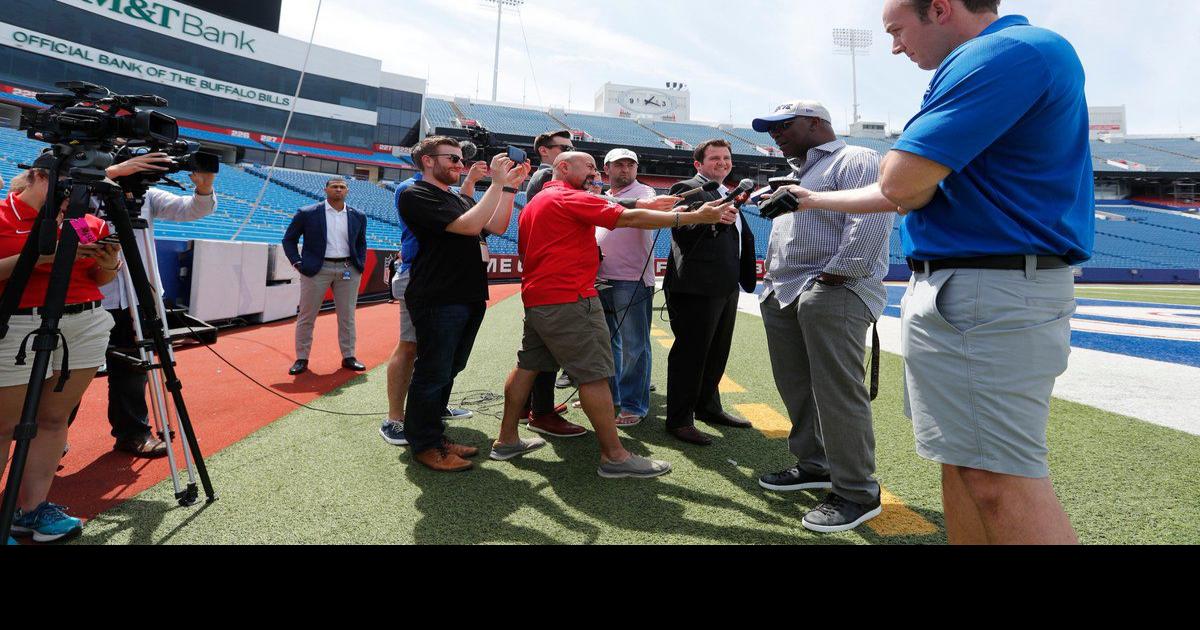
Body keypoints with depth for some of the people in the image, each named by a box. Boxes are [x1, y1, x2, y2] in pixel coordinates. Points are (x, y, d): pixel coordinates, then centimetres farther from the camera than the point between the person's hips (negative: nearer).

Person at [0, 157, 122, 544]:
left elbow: (99, 279, 17)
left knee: (54, 418, 8)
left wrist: (109, 264, -4)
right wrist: (36, 256, -18)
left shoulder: (89, 221, 11)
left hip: (87, 327, 4)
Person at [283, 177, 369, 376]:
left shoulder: (358, 216, 8)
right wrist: (298, 263, -4)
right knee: (307, 316, 2)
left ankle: (348, 357, 17)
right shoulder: (307, 214, -1)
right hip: (317, 270, -2)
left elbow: (361, 243, 20)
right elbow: (289, 239, 6)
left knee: (347, 317, 7)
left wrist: (360, 265, 8)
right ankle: (302, 359, 12)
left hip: (348, 270, 2)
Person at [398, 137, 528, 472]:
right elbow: (468, 225, -19)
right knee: (433, 374, -1)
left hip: (469, 298, 9)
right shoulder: (416, 195, -7)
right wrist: (498, 183, -16)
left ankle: (434, 436, 27)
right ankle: (425, 445, 12)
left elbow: (497, 227, 13)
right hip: (438, 301, -9)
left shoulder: (460, 198, 22)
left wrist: (511, 186, 5)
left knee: (447, 372, 15)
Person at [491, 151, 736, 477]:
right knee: (595, 374, -7)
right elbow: (631, 218, -17)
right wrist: (695, 216, -18)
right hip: (569, 299, -10)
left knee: (528, 365, 15)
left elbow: (524, 252, 25)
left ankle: (507, 440, 22)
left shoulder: (535, 203, 19)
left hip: (535, 299, 10)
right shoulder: (570, 197, -10)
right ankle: (614, 456, -3)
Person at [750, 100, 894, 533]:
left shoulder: (855, 160, -2)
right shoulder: (798, 174, 27)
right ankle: (815, 466, 25)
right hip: (783, 295, 10)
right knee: (796, 386, 12)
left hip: (832, 292, -9)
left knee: (837, 392, -10)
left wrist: (832, 276, -20)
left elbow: (870, 222, -17)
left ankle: (857, 492, -1)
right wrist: (772, 276, 16)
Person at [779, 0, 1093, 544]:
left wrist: (918, 188, 1)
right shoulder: (995, 56, 21)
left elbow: (902, 182, -22)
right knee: (963, 462, 16)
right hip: (962, 295, 11)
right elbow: (905, 192, 24)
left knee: (1000, 479, -8)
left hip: (985, 298, -11)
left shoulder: (1009, 52, -13)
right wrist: (815, 200, 29)